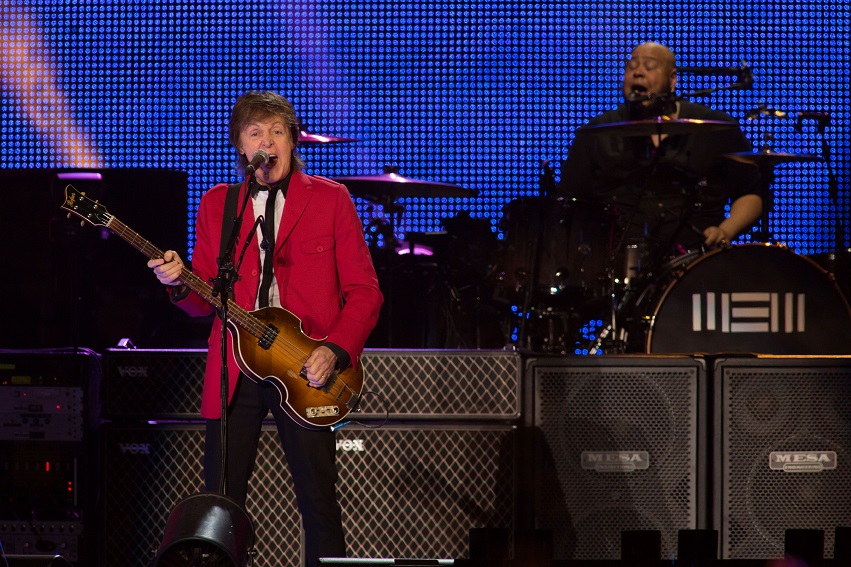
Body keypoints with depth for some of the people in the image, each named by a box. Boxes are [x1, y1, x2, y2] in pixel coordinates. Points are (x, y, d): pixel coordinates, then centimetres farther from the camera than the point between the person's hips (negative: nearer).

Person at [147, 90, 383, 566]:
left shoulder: (330, 199, 5)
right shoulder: (216, 204, 12)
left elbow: (364, 291, 2)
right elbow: (205, 300, 11)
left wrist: (336, 351, -11)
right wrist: (180, 284, -11)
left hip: (307, 372, -2)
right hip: (234, 371, 2)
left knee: (319, 504, -1)